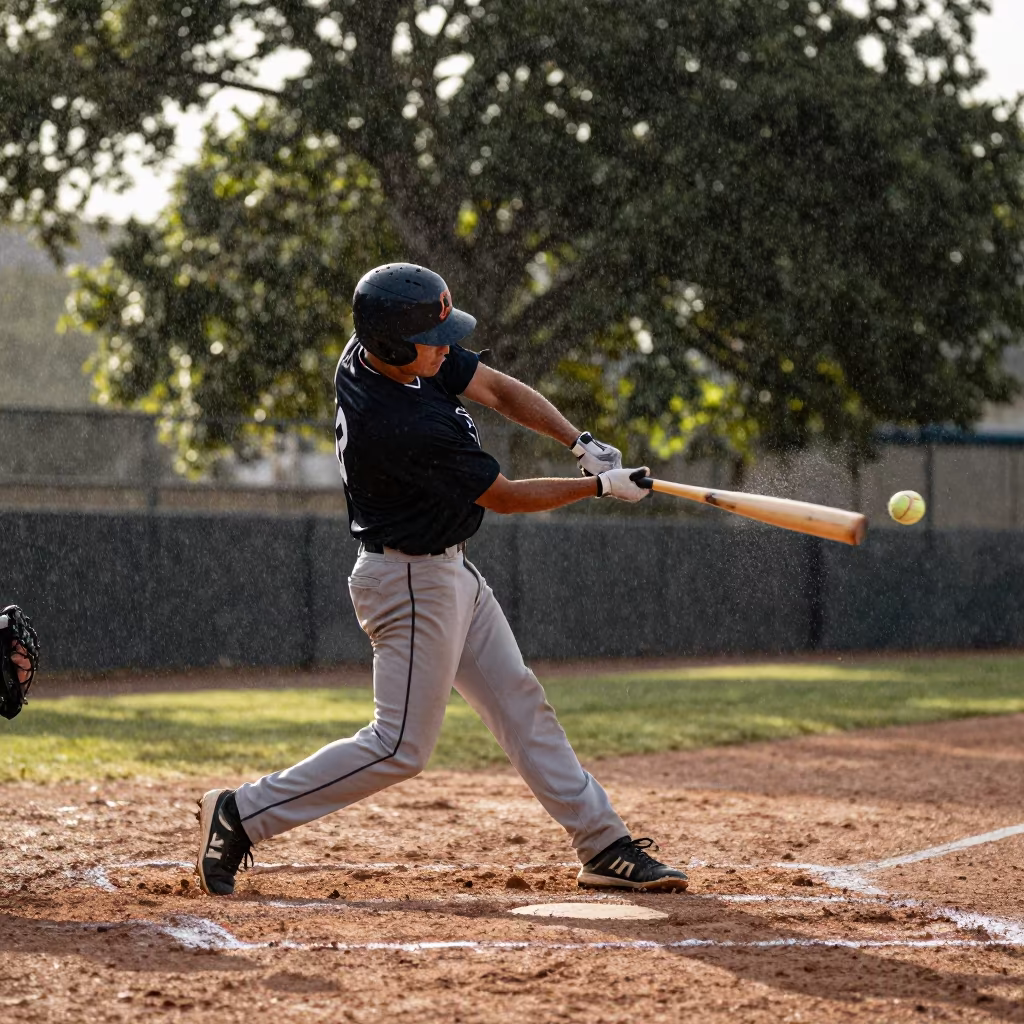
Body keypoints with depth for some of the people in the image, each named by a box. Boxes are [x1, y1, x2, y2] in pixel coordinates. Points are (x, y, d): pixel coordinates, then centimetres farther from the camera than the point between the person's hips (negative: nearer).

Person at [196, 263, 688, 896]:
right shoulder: (402, 428, -31)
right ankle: (241, 814, 1)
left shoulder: (385, 349, -6)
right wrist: (602, 488, -9)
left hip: (450, 571, 10)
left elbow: (498, 389, 2)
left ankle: (605, 848, 15)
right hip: (412, 582, -10)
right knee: (401, 747, -5)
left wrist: (581, 442, -10)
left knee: (520, 705, 10)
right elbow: (506, 497, -19)